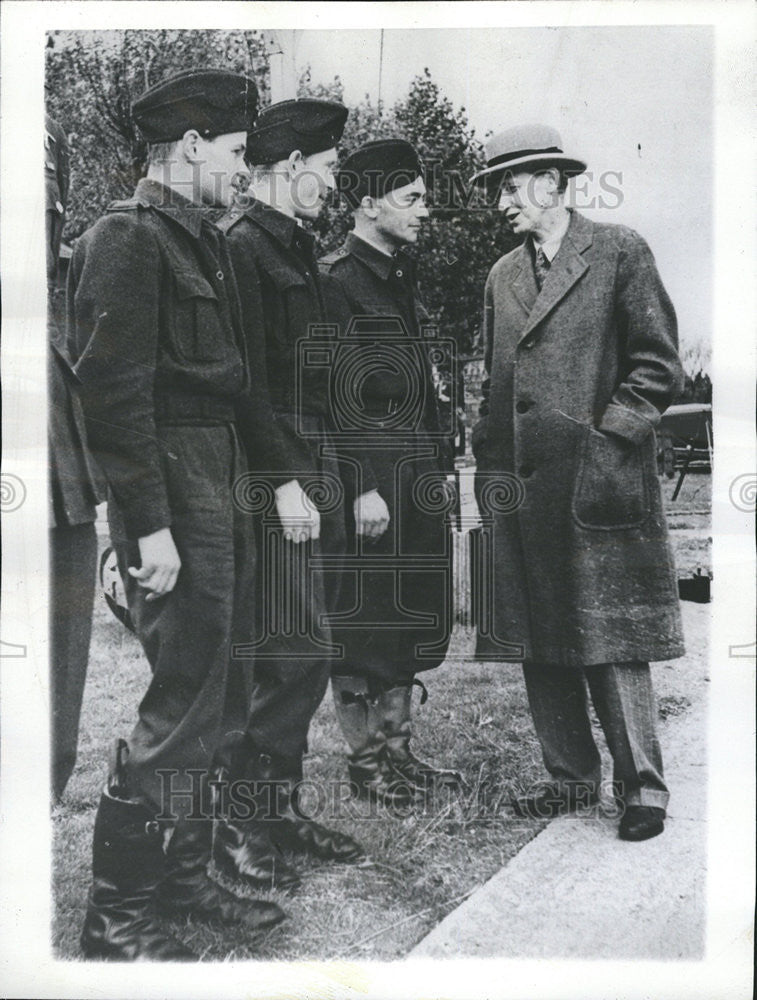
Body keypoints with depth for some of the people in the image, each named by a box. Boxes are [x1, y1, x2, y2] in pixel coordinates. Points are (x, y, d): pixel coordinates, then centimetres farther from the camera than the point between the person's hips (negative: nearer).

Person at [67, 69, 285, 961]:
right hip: (173, 489, -10)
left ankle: (183, 877, 30)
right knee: (185, 697, -5)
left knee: (212, 694, 15)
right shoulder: (125, 238, -11)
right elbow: (114, 389, -18)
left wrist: (244, 490, 15)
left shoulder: (198, 238, 18)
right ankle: (114, 913, 11)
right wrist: (149, 524, -21)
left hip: (218, 484, 10)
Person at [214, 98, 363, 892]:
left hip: (311, 475, 9)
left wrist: (323, 478, 16)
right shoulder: (240, 243, -10)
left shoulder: (296, 244, 18)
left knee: (303, 651, 11)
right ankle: (240, 822, 8)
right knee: (294, 650, -7)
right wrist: (285, 483, -18)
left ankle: (280, 806, 23)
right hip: (271, 479, -9)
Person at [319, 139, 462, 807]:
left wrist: (441, 467, 16)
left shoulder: (402, 279, 17)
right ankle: (367, 760, 17)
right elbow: (334, 396, -16)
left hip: (417, 482, 9)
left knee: (413, 622, 14)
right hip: (368, 484, -9)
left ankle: (398, 750, 27)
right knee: (361, 628, 2)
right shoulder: (336, 281, -10)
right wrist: (363, 488, -20)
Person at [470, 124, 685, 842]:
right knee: (539, 644, 9)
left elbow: (658, 366, -3)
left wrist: (606, 434, -10)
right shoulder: (502, 275, 17)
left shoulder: (619, 252, 0)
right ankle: (571, 776, 23)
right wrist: (491, 461, 10)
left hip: (598, 482, -6)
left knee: (612, 638, -2)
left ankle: (641, 785, 14)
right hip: (524, 486, 6)